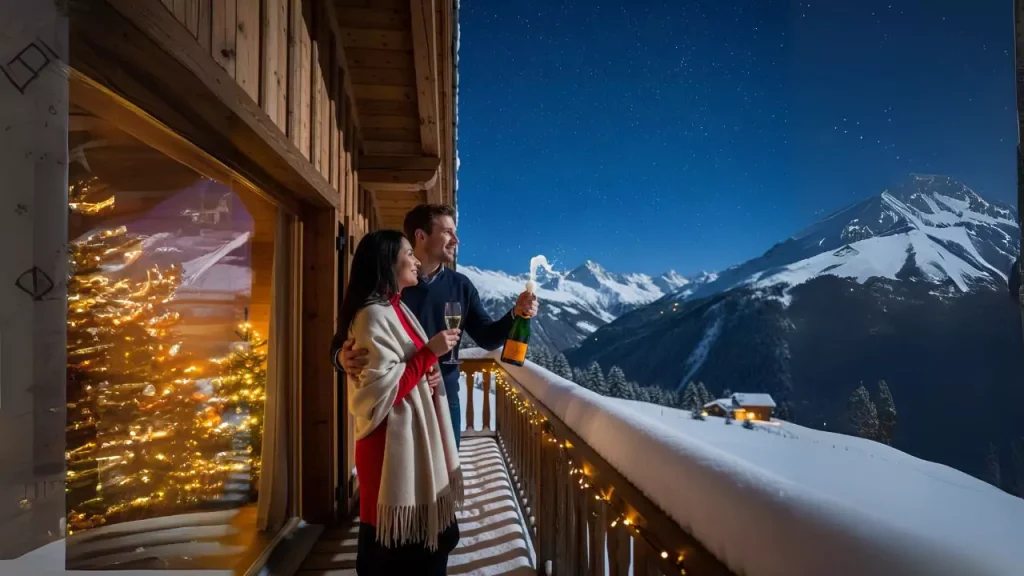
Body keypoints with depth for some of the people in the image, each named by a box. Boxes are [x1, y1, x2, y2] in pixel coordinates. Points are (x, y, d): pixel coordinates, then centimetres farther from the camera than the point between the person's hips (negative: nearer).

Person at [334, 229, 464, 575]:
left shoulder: (396, 309, 12)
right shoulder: (373, 315, -17)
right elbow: (383, 391, -22)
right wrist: (429, 352, -19)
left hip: (413, 439, 9)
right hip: (392, 444, -9)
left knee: (419, 540, 18)